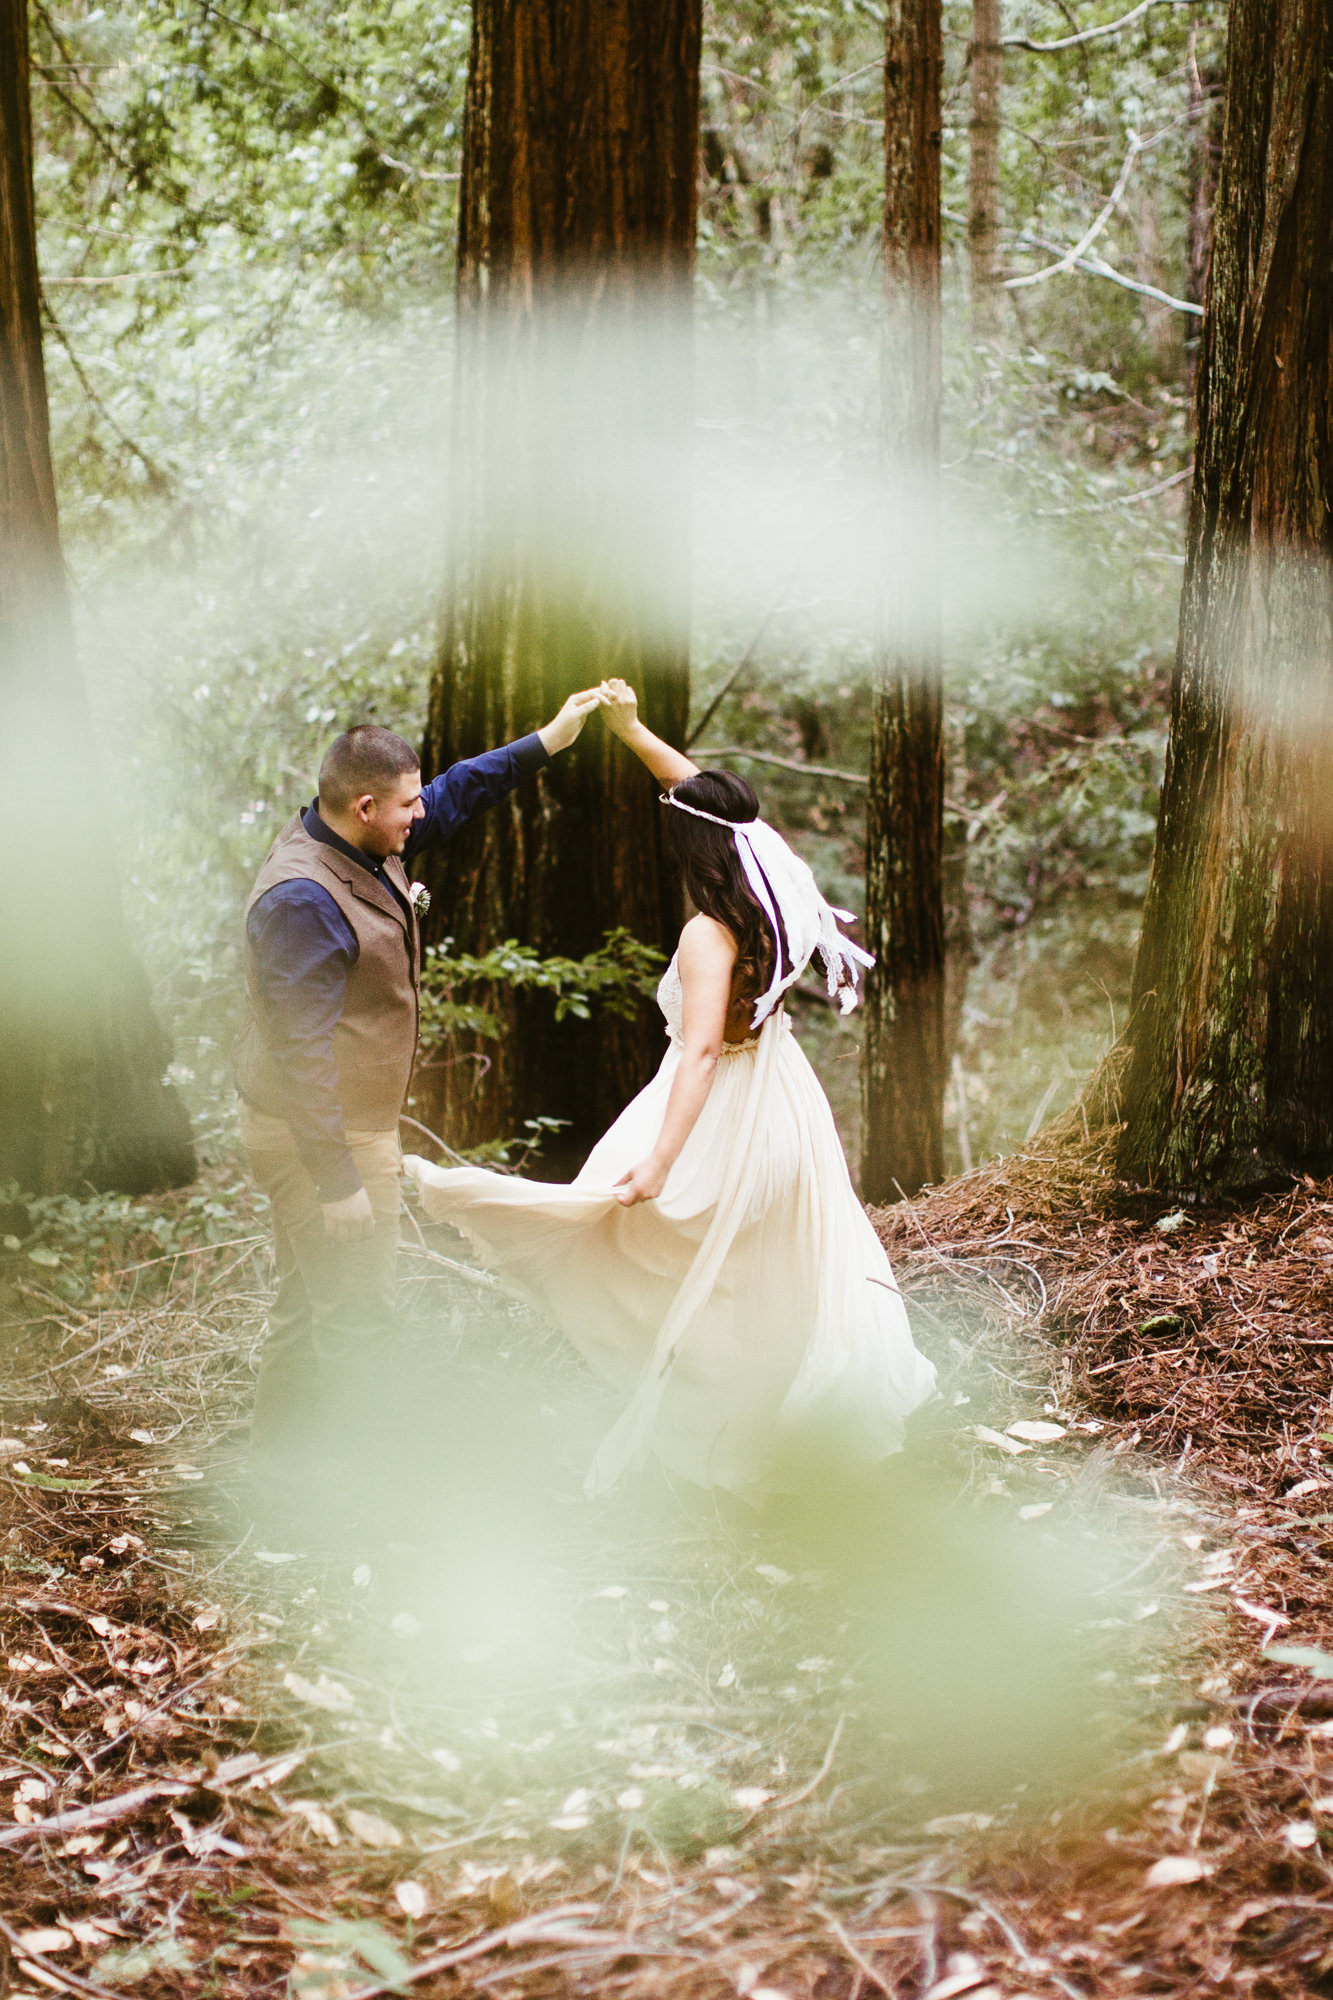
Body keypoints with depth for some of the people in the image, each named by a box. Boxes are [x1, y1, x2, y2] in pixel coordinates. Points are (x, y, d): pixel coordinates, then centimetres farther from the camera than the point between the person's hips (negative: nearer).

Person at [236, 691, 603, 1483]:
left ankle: (282, 1472, 29)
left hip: (353, 1121, 10)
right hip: (322, 1140, -10)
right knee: (358, 1320, -5)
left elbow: (458, 794, 22)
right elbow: (301, 1050, -28)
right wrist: (337, 1180, -28)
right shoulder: (303, 900, -26)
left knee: (308, 1309, 18)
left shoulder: (370, 848, 3)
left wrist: (549, 740, 22)